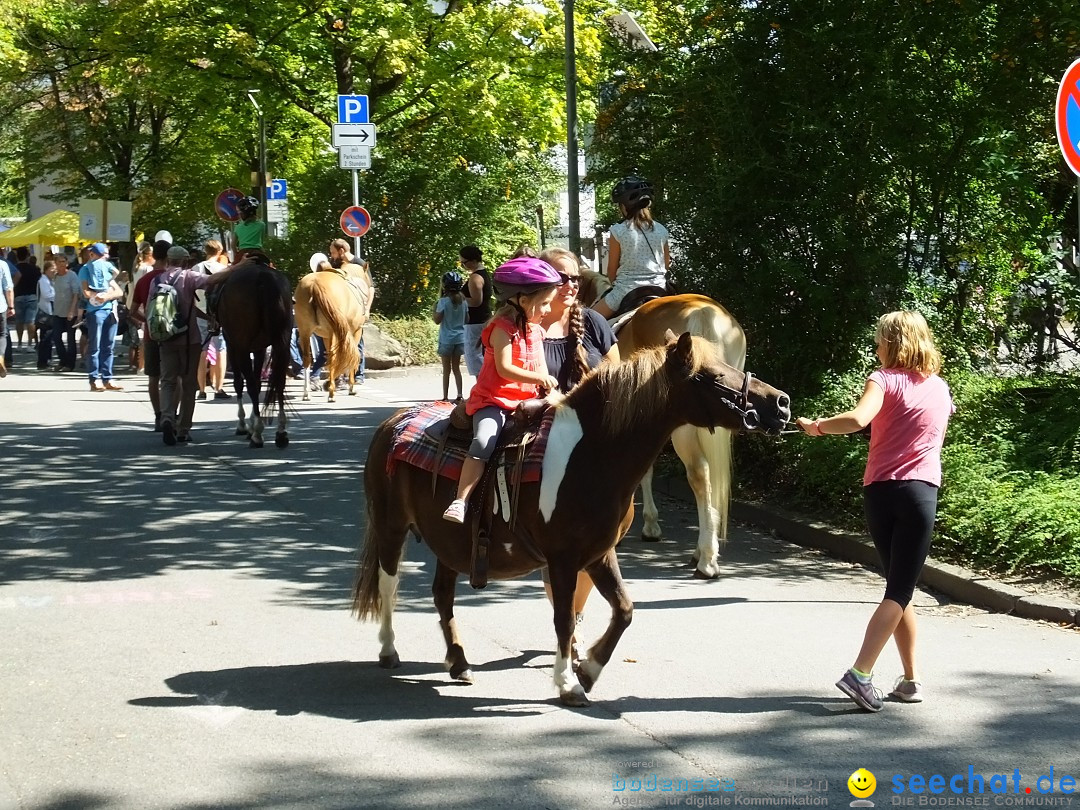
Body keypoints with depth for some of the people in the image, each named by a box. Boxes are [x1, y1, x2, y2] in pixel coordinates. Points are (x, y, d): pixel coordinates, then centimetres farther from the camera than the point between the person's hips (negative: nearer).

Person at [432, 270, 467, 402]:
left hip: (447, 339, -4)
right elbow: (466, 318, 9)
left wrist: (433, 309, 3)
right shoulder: (463, 300, 3)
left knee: (446, 369, 2)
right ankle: (459, 395, 8)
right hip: (460, 338, 4)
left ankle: (445, 396, 3)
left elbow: (437, 320, -12)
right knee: (456, 368, 12)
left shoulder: (444, 301, -13)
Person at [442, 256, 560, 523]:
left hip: (525, 401, 8)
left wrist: (550, 390, -6)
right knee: (484, 441, -29)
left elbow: (541, 368, 13)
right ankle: (460, 501, -33)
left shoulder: (535, 330, 13)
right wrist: (540, 379, -20)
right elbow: (504, 369, -21)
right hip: (493, 400, -8)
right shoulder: (503, 328, -13)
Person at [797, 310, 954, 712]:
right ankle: (860, 672, -18)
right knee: (901, 590, -2)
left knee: (898, 587, 13)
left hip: (880, 490, -1)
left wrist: (817, 425, -6)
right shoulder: (940, 387, 13)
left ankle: (911, 679, 14)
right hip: (921, 491, 1)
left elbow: (858, 419, -20)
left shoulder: (884, 379, -1)